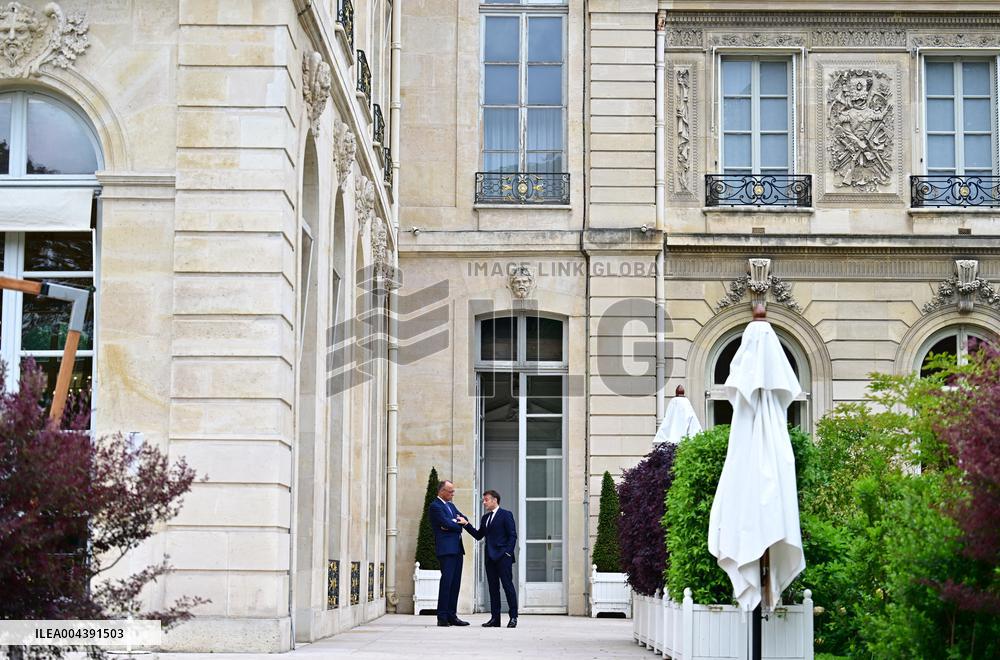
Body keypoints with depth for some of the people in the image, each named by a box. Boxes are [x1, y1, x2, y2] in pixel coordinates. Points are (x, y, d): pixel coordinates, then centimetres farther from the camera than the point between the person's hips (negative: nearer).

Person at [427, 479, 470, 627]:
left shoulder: (450, 505, 21)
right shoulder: (435, 506, -8)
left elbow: (464, 520, 13)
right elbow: (447, 523, -17)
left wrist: (461, 520, -9)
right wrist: (459, 523, 1)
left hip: (456, 549, 9)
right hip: (446, 549, -9)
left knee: (455, 583, 7)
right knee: (446, 581, -11)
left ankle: (452, 616, 10)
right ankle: (442, 617, -9)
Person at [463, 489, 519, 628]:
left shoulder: (506, 515, -2)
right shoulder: (485, 518, 19)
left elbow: (512, 535, -7)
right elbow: (478, 536, 17)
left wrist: (508, 552, -15)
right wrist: (466, 525, 7)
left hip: (503, 558, -7)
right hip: (490, 558, 7)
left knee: (508, 586, -7)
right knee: (493, 588, 7)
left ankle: (513, 617, -4)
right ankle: (495, 618, 9)